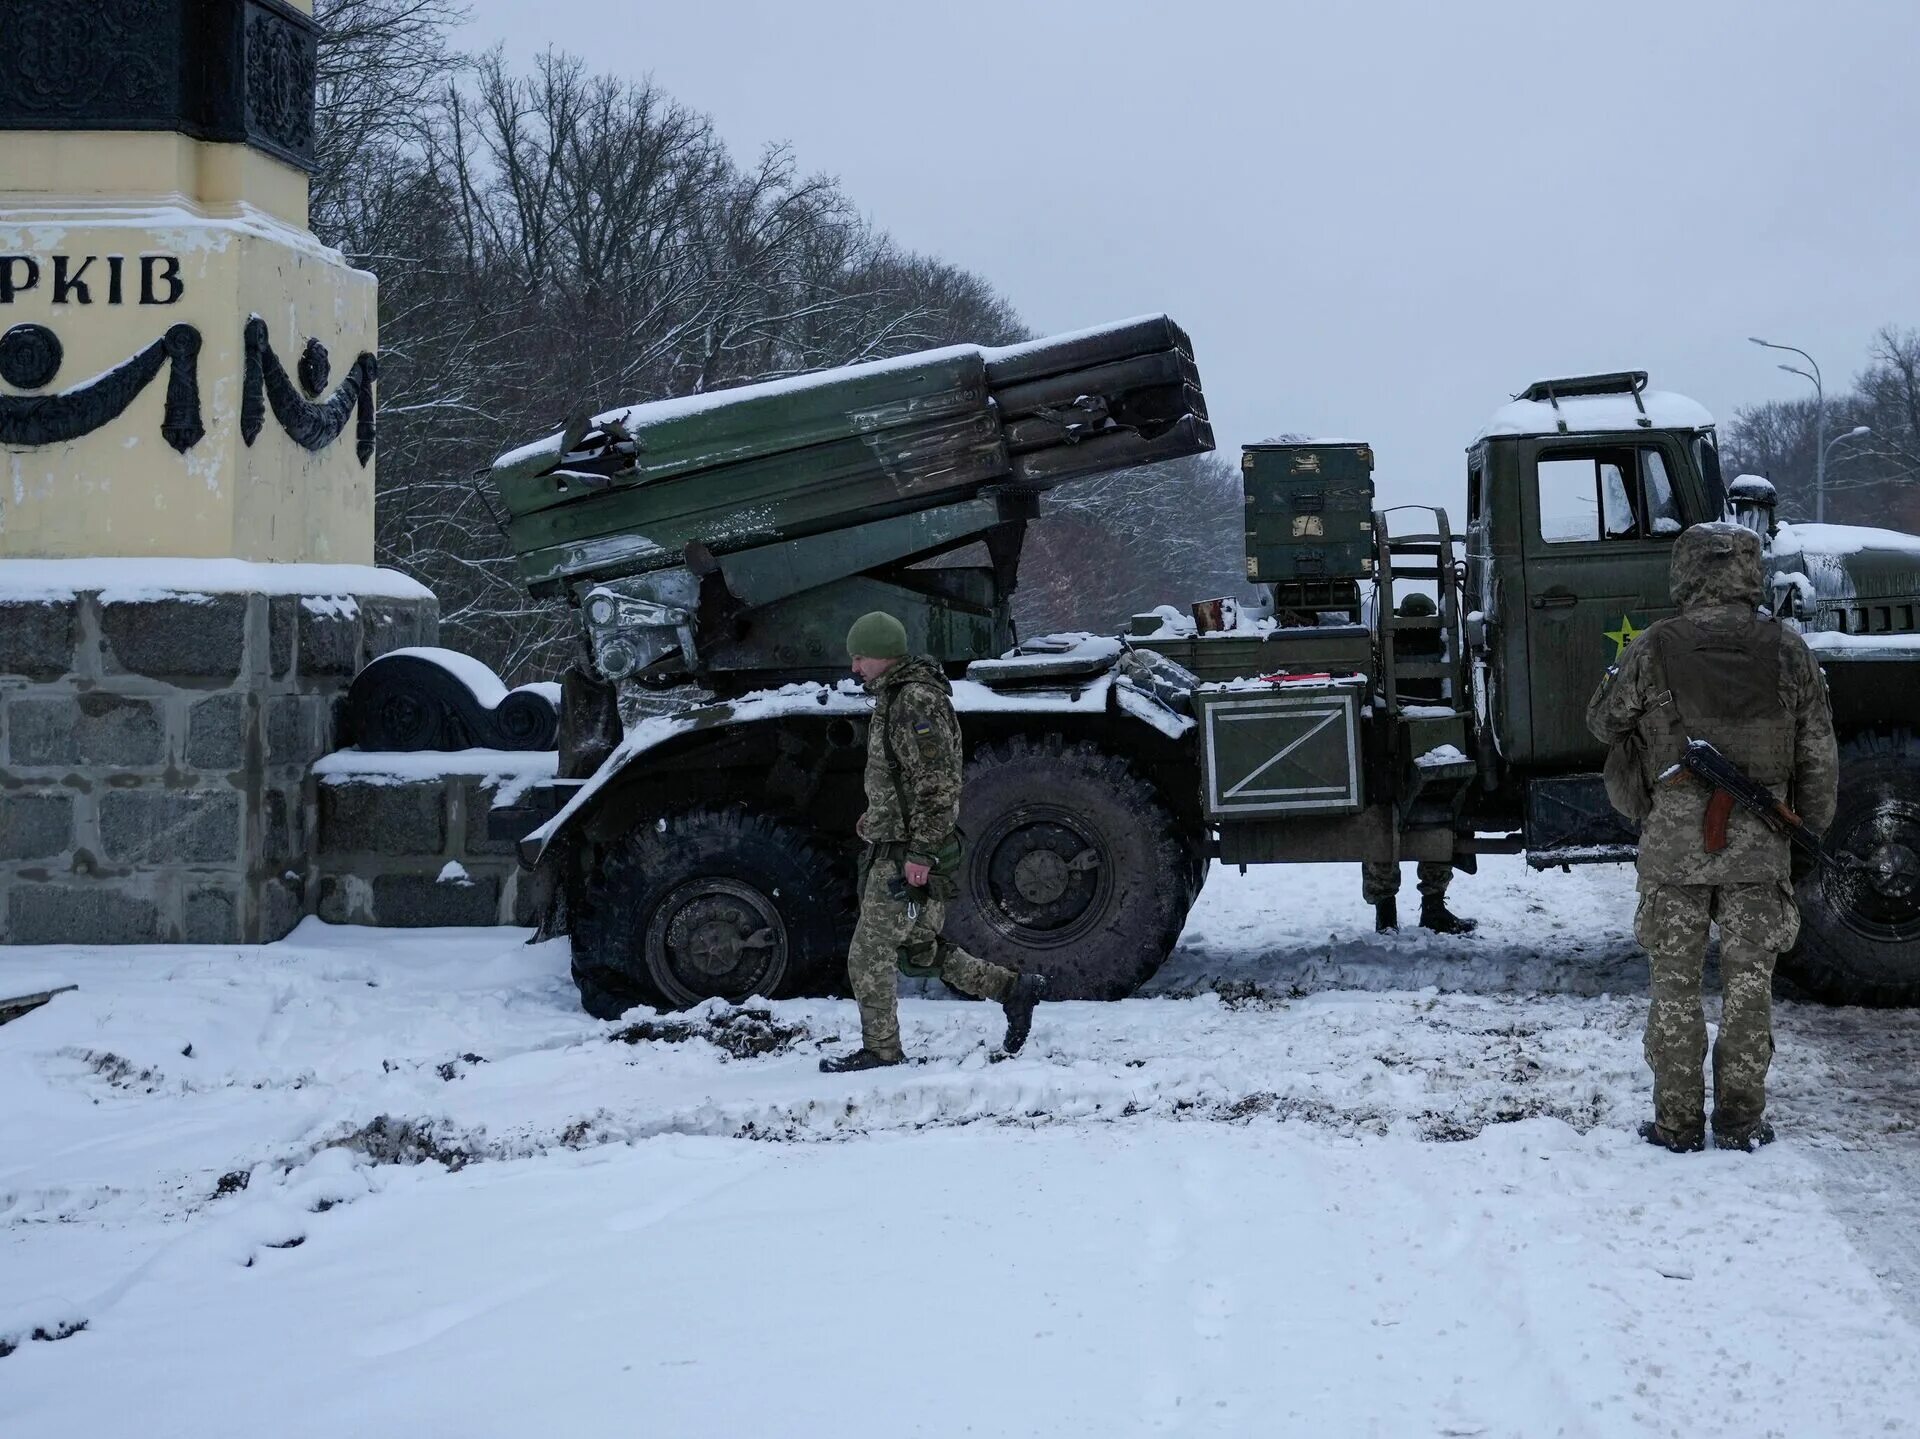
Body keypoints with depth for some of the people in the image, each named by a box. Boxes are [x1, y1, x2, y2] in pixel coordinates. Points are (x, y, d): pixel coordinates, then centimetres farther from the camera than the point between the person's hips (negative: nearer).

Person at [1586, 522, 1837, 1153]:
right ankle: (1741, 1119, 14)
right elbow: (1818, 752, 4)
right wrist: (1814, 822, 18)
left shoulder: (1653, 650, -7)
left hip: (1674, 841, -1)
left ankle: (1677, 1121, 10)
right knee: (1749, 983, 10)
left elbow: (1604, 721, 8)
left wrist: (1626, 671, 27)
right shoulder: (1787, 649, -1)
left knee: (1676, 984, 7)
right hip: (1759, 842, 1)